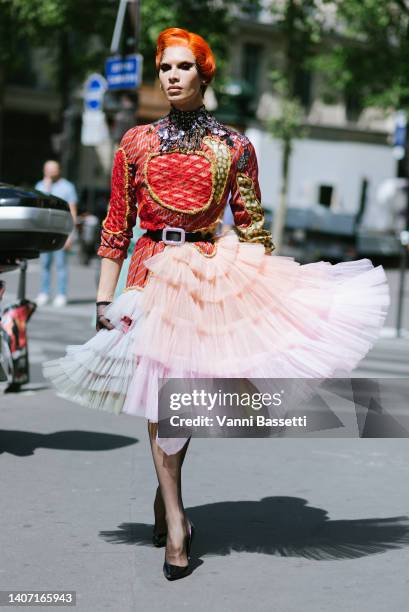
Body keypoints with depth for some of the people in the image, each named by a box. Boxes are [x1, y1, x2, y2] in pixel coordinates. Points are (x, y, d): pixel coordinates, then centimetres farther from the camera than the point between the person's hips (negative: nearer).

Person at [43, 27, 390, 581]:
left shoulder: (234, 146, 4)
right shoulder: (136, 142, 6)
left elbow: (251, 224, 5)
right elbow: (116, 227, 7)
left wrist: (268, 288, -1)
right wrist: (104, 299, 1)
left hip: (211, 273, 0)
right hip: (153, 273, 0)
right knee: (162, 393, -7)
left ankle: (165, 494, 27)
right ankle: (175, 524, -7)